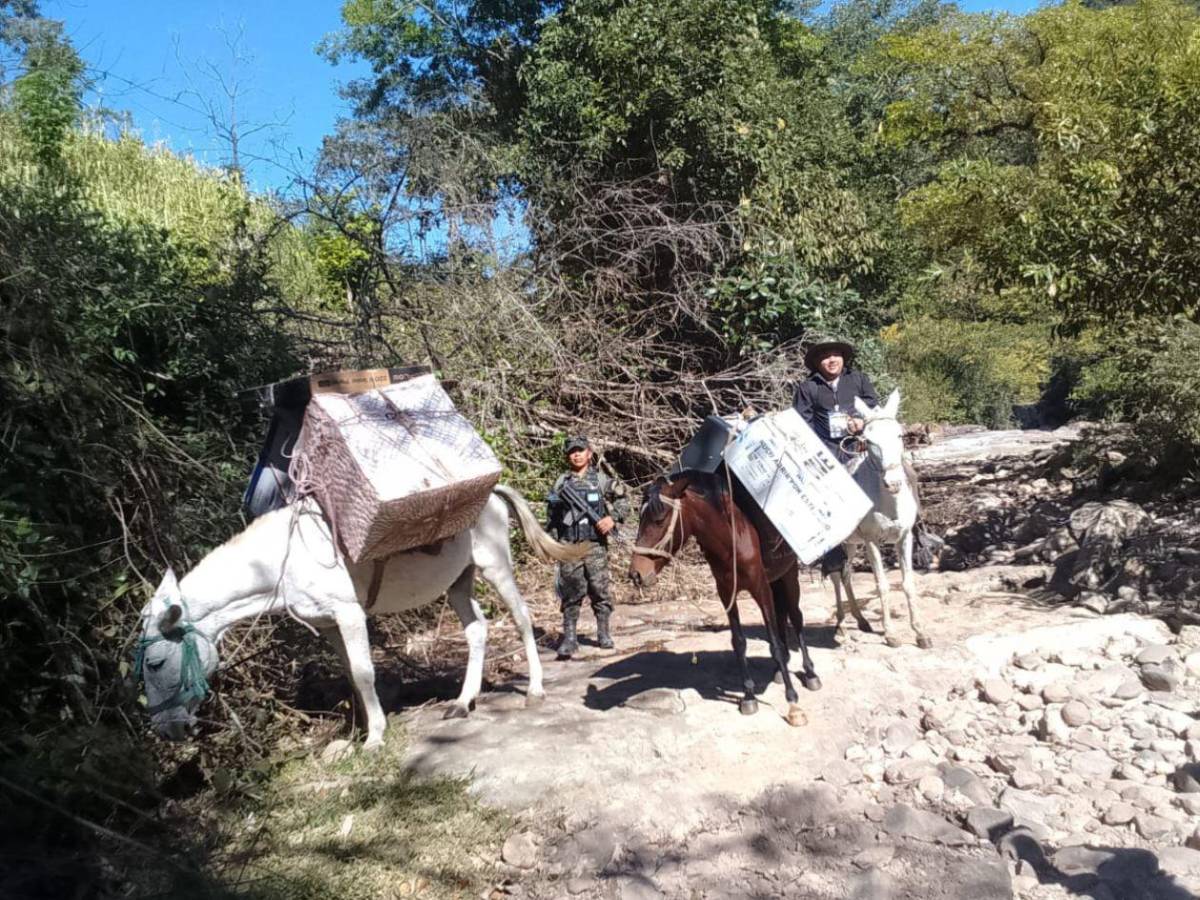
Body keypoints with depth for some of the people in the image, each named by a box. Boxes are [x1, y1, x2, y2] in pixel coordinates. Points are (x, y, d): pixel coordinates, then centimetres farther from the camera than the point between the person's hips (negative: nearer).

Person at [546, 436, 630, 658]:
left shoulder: (601, 480, 4)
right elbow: (551, 516, 11)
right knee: (571, 592, 0)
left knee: (601, 589, 4)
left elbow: (623, 500, 7)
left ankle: (604, 633, 19)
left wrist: (613, 517, -10)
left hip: (595, 544, 0)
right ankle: (569, 638, 6)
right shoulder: (561, 483, 7)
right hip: (569, 546, 1)